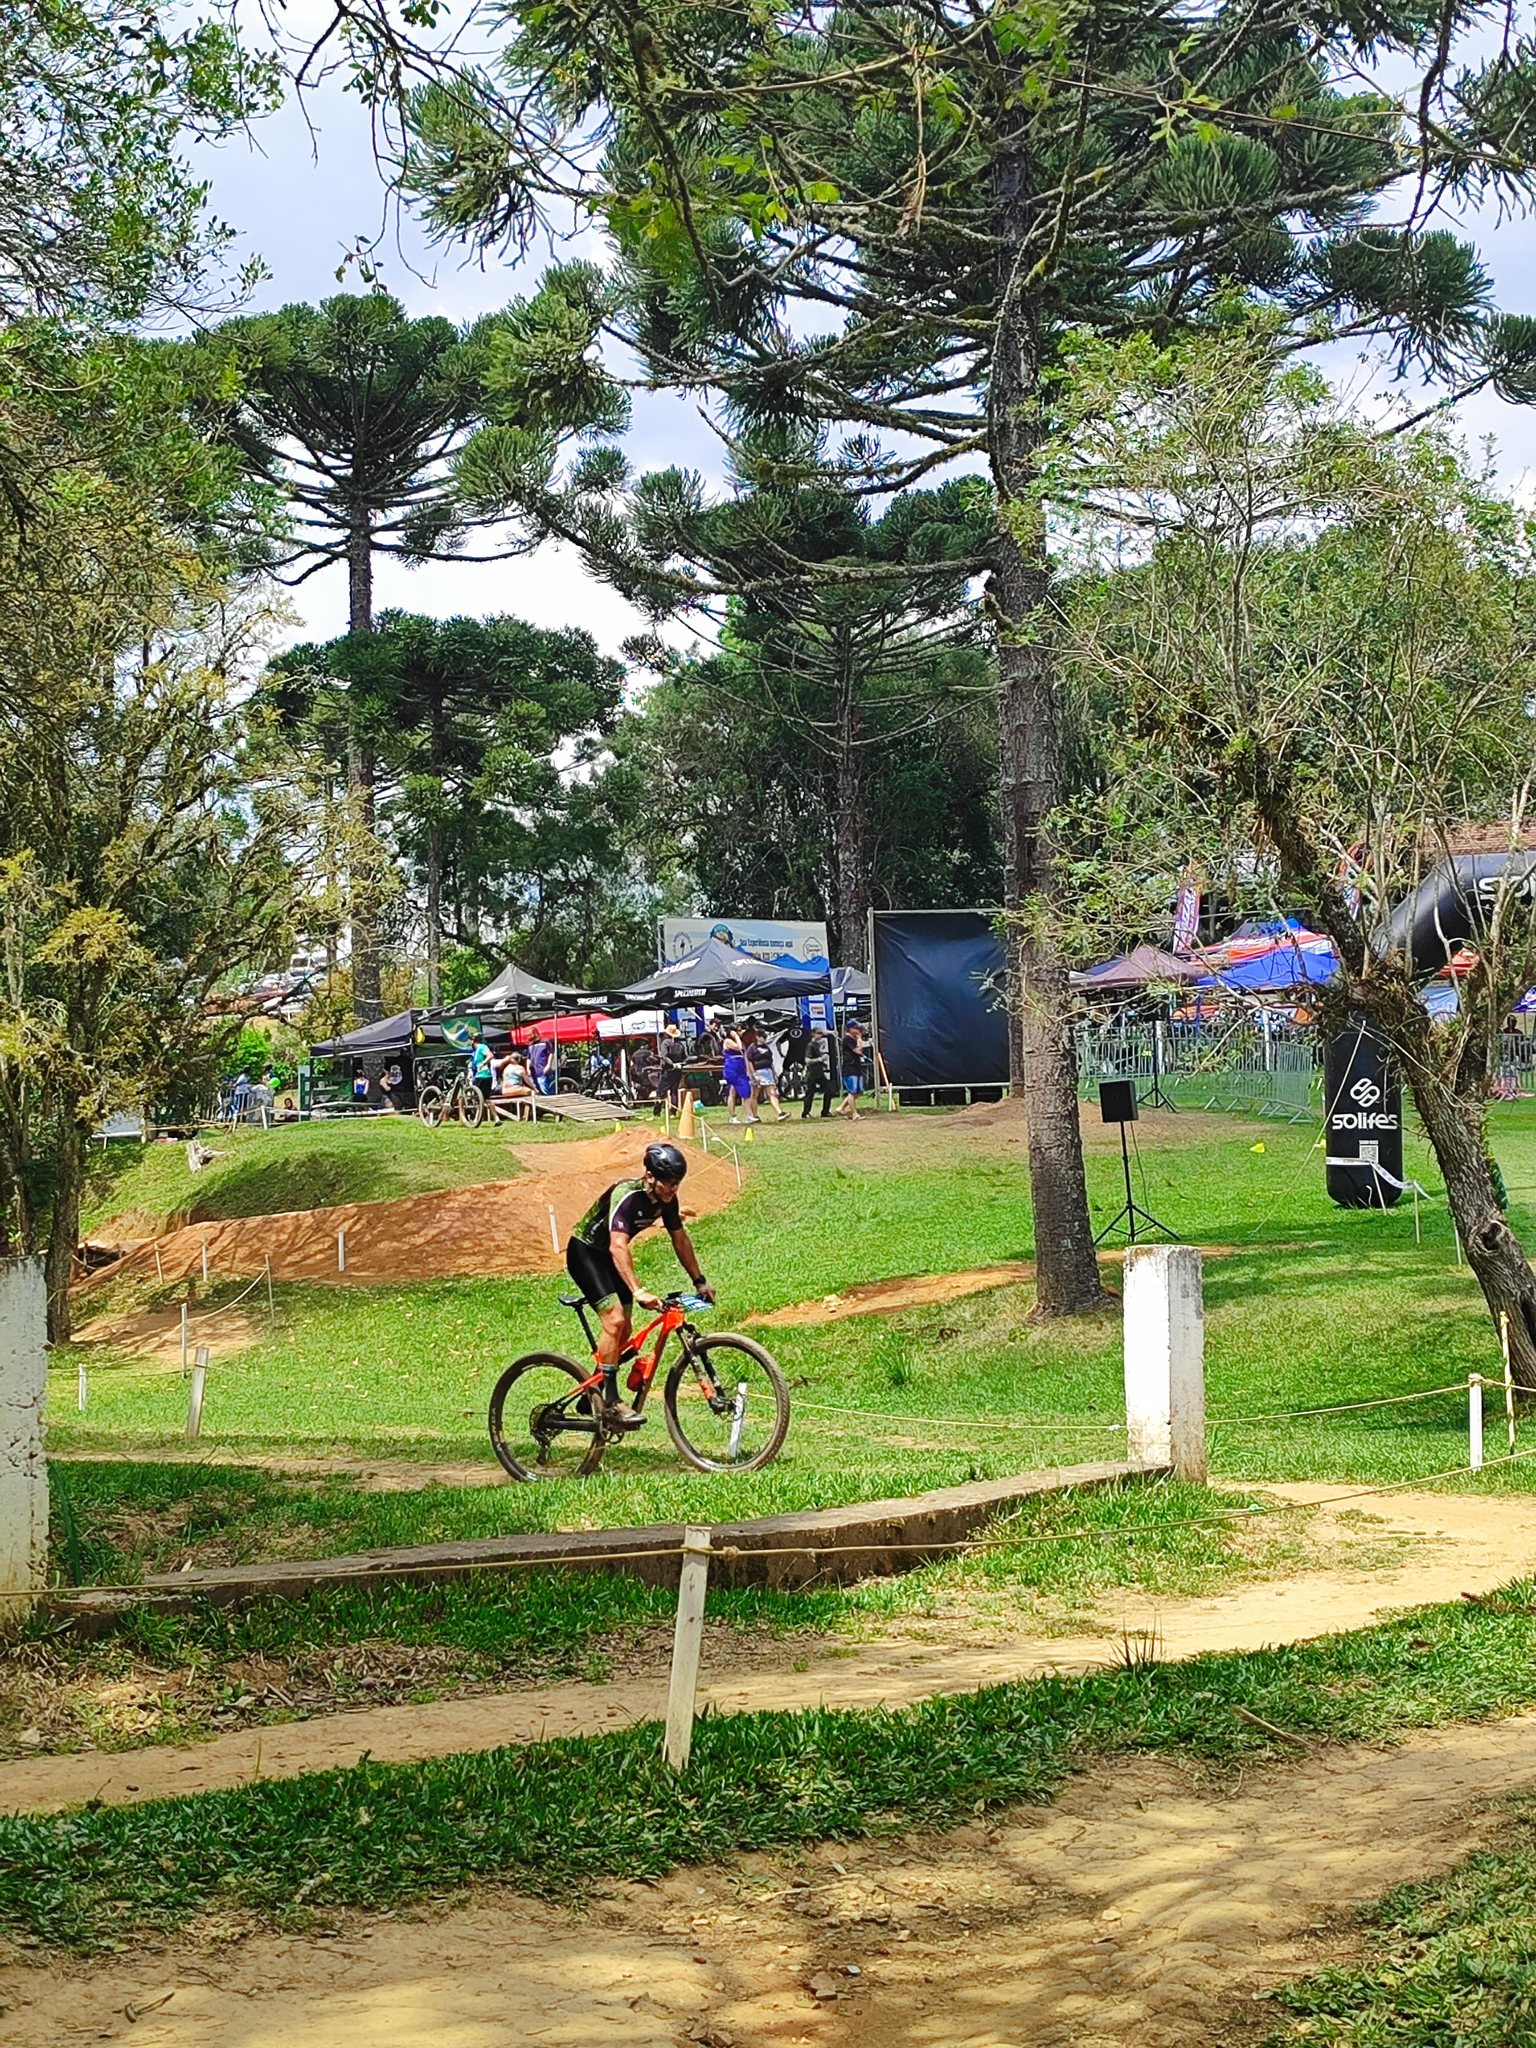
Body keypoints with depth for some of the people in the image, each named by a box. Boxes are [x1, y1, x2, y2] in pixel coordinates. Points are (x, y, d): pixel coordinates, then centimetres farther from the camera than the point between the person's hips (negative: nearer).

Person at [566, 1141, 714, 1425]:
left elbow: (680, 1239, 6)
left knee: (624, 1331, 4)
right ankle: (611, 1402, -20)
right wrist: (638, 1291, -54)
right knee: (614, 1318, -23)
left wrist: (699, 1282, 4)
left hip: (608, 1257, 8)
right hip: (585, 1252, -8)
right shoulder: (627, 1196, -33)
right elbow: (618, 1247, -44)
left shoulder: (667, 1200, -9)